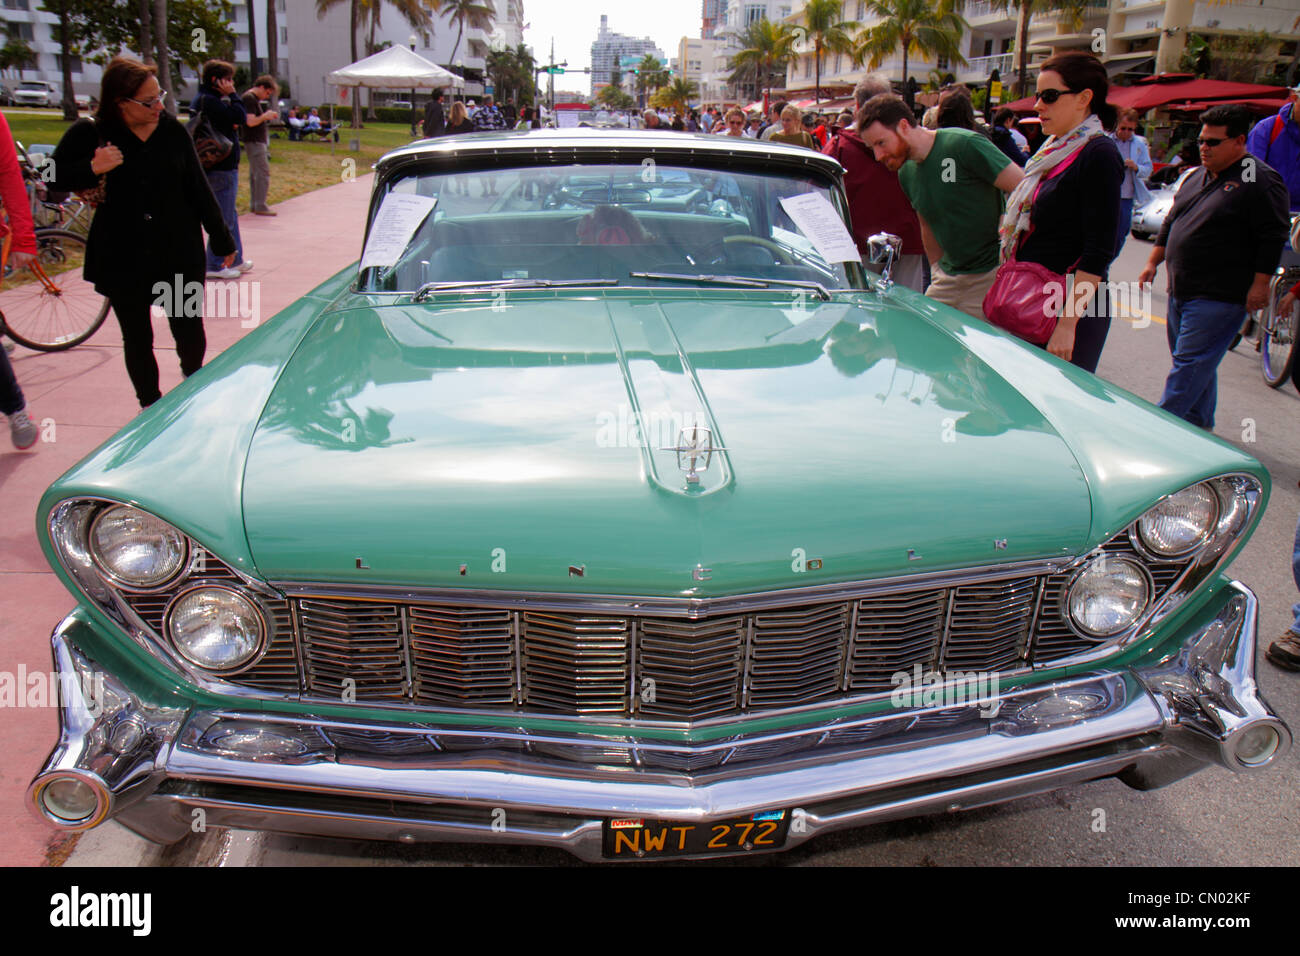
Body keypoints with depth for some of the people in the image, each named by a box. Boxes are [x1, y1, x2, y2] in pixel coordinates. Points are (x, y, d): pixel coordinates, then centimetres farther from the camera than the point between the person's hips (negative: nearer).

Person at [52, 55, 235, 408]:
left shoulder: (173, 132, 1)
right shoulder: (90, 134, -5)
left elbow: (198, 190, 7)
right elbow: (55, 177, 1)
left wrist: (223, 241, 10)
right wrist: (93, 168, -18)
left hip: (180, 255, 1)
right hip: (122, 259, -1)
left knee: (190, 335, 5)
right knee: (137, 340, 10)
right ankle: (151, 406, 27)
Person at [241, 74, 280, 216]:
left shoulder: (254, 99, 18)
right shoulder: (249, 98, -14)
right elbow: (251, 121, -22)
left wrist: (268, 116, 11)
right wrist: (266, 115, -12)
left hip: (258, 141, 11)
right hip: (254, 142, -11)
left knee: (255, 173, 13)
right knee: (263, 172, -12)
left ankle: (254, 204, 18)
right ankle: (260, 206, -12)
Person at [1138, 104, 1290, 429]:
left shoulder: (1260, 181, -9)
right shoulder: (1195, 177, 15)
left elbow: (1272, 238, -13)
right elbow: (1170, 223, 24)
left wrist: (1260, 284, -16)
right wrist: (1153, 263, 20)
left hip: (1219, 298, -8)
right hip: (1181, 291, 8)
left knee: (1190, 363, -9)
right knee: (1197, 363, 16)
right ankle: (1199, 424, 27)